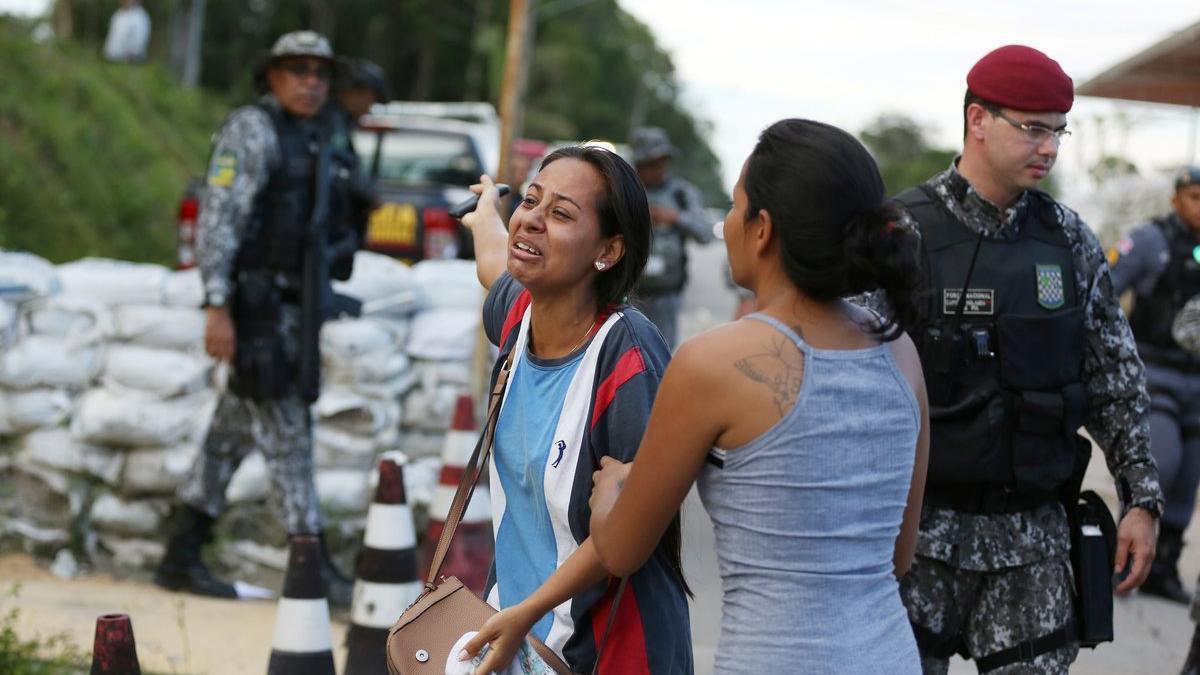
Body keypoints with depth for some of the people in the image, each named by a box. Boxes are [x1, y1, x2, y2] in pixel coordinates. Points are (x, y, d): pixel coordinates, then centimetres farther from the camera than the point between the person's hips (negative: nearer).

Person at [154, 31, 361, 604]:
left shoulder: (318, 143, 18)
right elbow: (218, 217, -15)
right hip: (258, 304, -8)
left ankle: (181, 558, 16)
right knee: (286, 433, -7)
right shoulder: (253, 130, -8)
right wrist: (218, 308, -22)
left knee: (232, 436, 10)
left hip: (292, 308, 8)